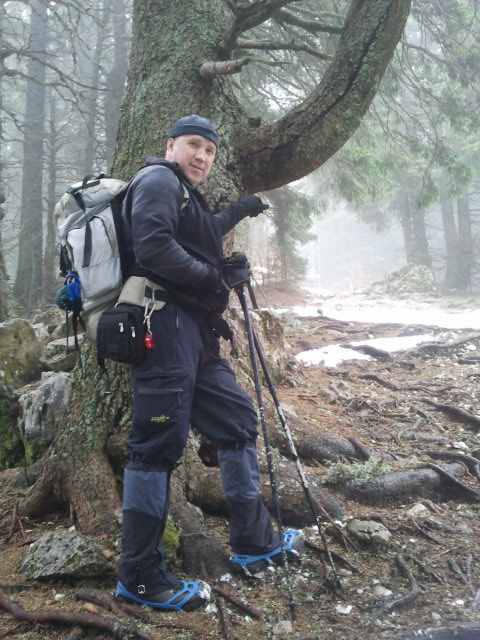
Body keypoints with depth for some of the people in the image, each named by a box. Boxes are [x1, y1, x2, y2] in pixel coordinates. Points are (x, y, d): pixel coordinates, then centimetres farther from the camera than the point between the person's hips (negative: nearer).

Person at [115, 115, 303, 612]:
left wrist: (236, 212, 42)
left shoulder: (186, 196, 26)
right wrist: (211, 278, -9)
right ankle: (139, 577, 2)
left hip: (193, 331, 11)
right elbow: (153, 246, -20)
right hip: (164, 325, -11)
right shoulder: (158, 180, -3)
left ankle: (253, 543, 22)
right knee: (158, 444, -9)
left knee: (237, 420, 11)